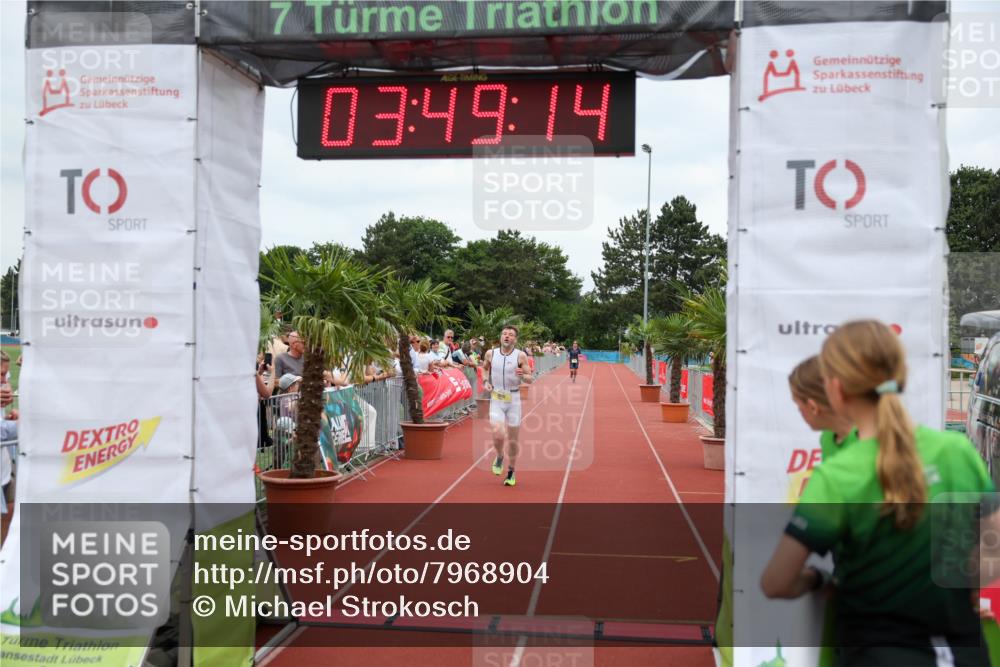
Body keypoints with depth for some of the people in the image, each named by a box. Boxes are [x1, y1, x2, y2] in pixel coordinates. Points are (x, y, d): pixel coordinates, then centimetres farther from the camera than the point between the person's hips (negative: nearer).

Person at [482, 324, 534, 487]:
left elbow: (530, 380, -3)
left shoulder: (521, 355, -5)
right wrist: (485, 382, 2)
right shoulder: (490, 354, 0)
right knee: (498, 434, -18)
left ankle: (511, 472, 24)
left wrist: (522, 376, -25)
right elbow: (484, 368, 20)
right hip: (496, 399, 0)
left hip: (513, 399, 0)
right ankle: (499, 457, 15)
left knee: (512, 438, 6)